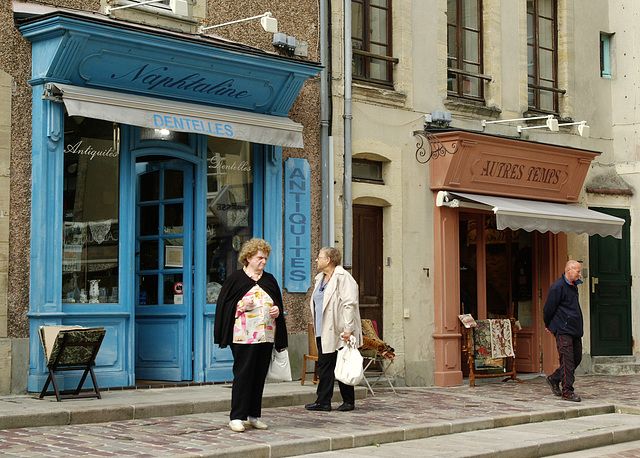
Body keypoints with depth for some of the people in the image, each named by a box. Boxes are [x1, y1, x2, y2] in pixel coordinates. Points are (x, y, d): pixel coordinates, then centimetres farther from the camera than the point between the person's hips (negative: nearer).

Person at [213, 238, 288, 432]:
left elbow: (278, 303, 22)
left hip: (266, 335, 5)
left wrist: (277, 311, 0)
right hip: (244, 336, -5)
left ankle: (253, 416, 14)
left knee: (259, 375, 7)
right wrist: (241, 306, -14)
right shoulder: (236, 278, 1)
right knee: (243, 374, -7)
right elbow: (224, 303, 0)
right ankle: (237, 417, -3)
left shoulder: (269, 280, 15)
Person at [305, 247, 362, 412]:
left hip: (338, 331, -8)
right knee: (324, 366, 5)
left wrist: (348, 329, -23)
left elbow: (349, 304, -17)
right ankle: (323, 402, 7)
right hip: (323, 331, 8)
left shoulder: (343, 277, -11)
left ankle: (349, 401, 10)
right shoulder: (320, 278, 17)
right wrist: (316, 324, 19)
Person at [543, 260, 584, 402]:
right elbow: (548, 308, -9)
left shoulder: (573, 286, 16)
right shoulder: (558, 286, -13)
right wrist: (549, 325, 3)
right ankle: (567, 391, -5)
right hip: (563, 330, -9)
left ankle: (554, 379, 25)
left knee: (577, 358, 9)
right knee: (567, 360, -9)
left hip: (575, 329, 9)